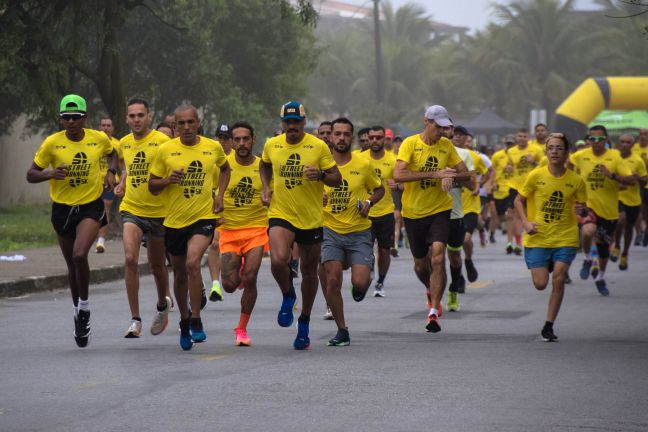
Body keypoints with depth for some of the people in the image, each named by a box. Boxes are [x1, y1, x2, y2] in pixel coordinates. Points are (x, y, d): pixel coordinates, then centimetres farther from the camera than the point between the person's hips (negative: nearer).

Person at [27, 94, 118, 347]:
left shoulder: (99, 139, -5)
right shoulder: (52, 143, -8)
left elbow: (113, 153, 18)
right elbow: (31, 175, -3)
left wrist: (111, 172, -1)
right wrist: (50, 174, -23)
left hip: (91, 206, -2)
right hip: (62, 209, 2)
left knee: (79, 255, -24)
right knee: (72, 264, 13)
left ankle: (84, 306, -3)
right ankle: (78, 314, 31)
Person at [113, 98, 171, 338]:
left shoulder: (162, 141, -11)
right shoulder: (124, 144, 5)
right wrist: (122, 184, 10)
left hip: (159, 211, -3)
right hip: (131, 210, 3)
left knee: (157, 266, 12)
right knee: (130, 259, -16)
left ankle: (163, 305, 43)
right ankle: (135, 320, -11)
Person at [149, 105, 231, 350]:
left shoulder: (213, 147, -1)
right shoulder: (165, 150, -4)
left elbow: (225, 168, 21)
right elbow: (152, 186, 3)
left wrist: (219, 195, 6)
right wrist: (168, 180, -18)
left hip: (204, 217, -2)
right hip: (174, 220, 2)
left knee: (193, 263, -24)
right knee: (180, 273, 14)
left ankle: (196, 321, -15)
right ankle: (184, 321, 36)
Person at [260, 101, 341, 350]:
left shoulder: (318, 146, -7)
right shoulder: (271, 145, 1)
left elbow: (337, 179, -3)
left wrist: (321, 175, -23)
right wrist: (266, 187, 7)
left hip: (311, 218, 0)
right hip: (280, 215, 0)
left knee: (309, 272, 11)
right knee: (278, 261, -25)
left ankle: (304, 324, 30)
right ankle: (288, 296, 7)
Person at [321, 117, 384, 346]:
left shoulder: (363, 165, 0)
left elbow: (379, 189, 14)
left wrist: (369, 202, -5)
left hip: (359, 232, 0)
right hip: (330, 231, 1)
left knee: (359, 282, -12)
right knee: (332, 280, -9)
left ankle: (364, 281, 28)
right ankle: (342, 331, 6)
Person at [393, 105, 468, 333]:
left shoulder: (446, 145, 1)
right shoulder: (410, 143, -10)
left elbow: (465, 172, 6)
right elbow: (398, 175, -22)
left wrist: (451, 176, -18)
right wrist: (434, 174, -27)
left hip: (439, 210, 0)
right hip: (413, 211, 0)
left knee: (437, 258, -17)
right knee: (420, 263, 13)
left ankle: (434, 312, -13)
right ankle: (432, 292, 46)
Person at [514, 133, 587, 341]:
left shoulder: (576, 181, -3)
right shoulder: (536, 176, -5)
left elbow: (581, 205, 10)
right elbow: (519, 201, 5)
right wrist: (526, 222, -10)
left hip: (565, 239, 0)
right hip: (537, 239, 0)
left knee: (558, 280, -12)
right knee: (540, 284, -2)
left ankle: (548, 326, 2)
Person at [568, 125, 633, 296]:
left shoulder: (614, 157, -7)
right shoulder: (581, 156, -4)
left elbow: (630, 180, -12)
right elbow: (568, 163, 19)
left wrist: (612, 175, -26)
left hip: (609, 209, 1)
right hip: (588, 205, -1)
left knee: (603, 244, 16)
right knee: (588, 231, -32)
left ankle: (600, 278, 40)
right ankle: (587, 260, -1)